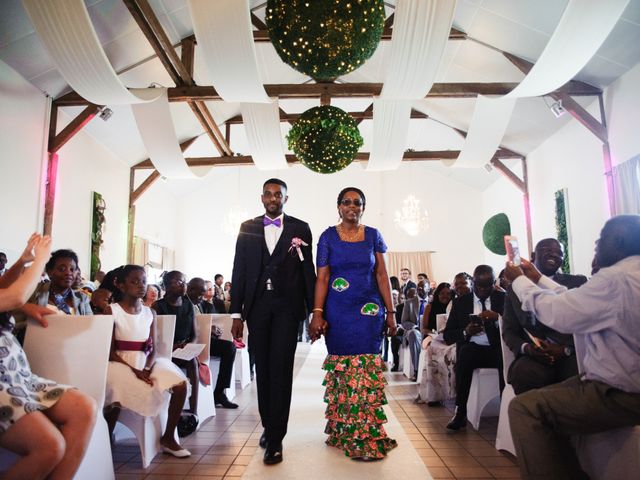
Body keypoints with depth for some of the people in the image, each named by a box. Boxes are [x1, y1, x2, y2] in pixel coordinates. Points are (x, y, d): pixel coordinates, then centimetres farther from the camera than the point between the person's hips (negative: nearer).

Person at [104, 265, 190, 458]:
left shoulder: (150, 313, 7)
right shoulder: (112, 311, -6)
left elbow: (152, 349, 3)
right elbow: (109, 352, -10)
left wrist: (147, 369, -16)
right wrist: (134, 371, -19)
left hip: (146, 365, 4)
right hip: (121, 364, -4)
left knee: (181, 384, -13)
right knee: (117, 394, -34)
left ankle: (168, 437, 5)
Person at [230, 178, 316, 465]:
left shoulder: (300, 228, 4)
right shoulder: (248, 228, 8)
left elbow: (308, 270, 4)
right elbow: (239, 271, 6)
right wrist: (236, 314, 1)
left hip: (287, 306, -2)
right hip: (257, 306, 2)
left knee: (281, 369, -4)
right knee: (263, 369, 11)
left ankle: (275, 439, 5)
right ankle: (268, 426, 28)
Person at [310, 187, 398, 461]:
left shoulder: (373, 235, 7)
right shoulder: (328, 236, 3)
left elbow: (382, 275, 6)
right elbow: (322, 277, -1)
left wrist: (390, 312, 1)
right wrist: (317, 313, -10)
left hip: (369, 310, 1)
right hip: (338, 311, -1)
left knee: (367, 369, -1)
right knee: (341, 369, 3)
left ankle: (366, 436, 11)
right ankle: (342, 431, 19)